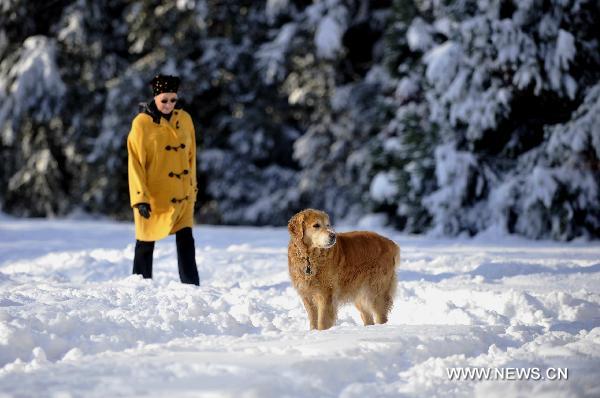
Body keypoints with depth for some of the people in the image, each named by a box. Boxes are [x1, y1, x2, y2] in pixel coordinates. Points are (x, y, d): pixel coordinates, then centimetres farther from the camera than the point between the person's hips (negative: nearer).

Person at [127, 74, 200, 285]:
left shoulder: (184, 119, 3)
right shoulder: (142, 123, -10)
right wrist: (140, 198, -17)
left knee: (186, 240, 0)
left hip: (182, 196, 3)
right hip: (153, 196, -3)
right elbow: (135, 163, -11)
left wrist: (192, 189, 15)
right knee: (146, 243, 6)